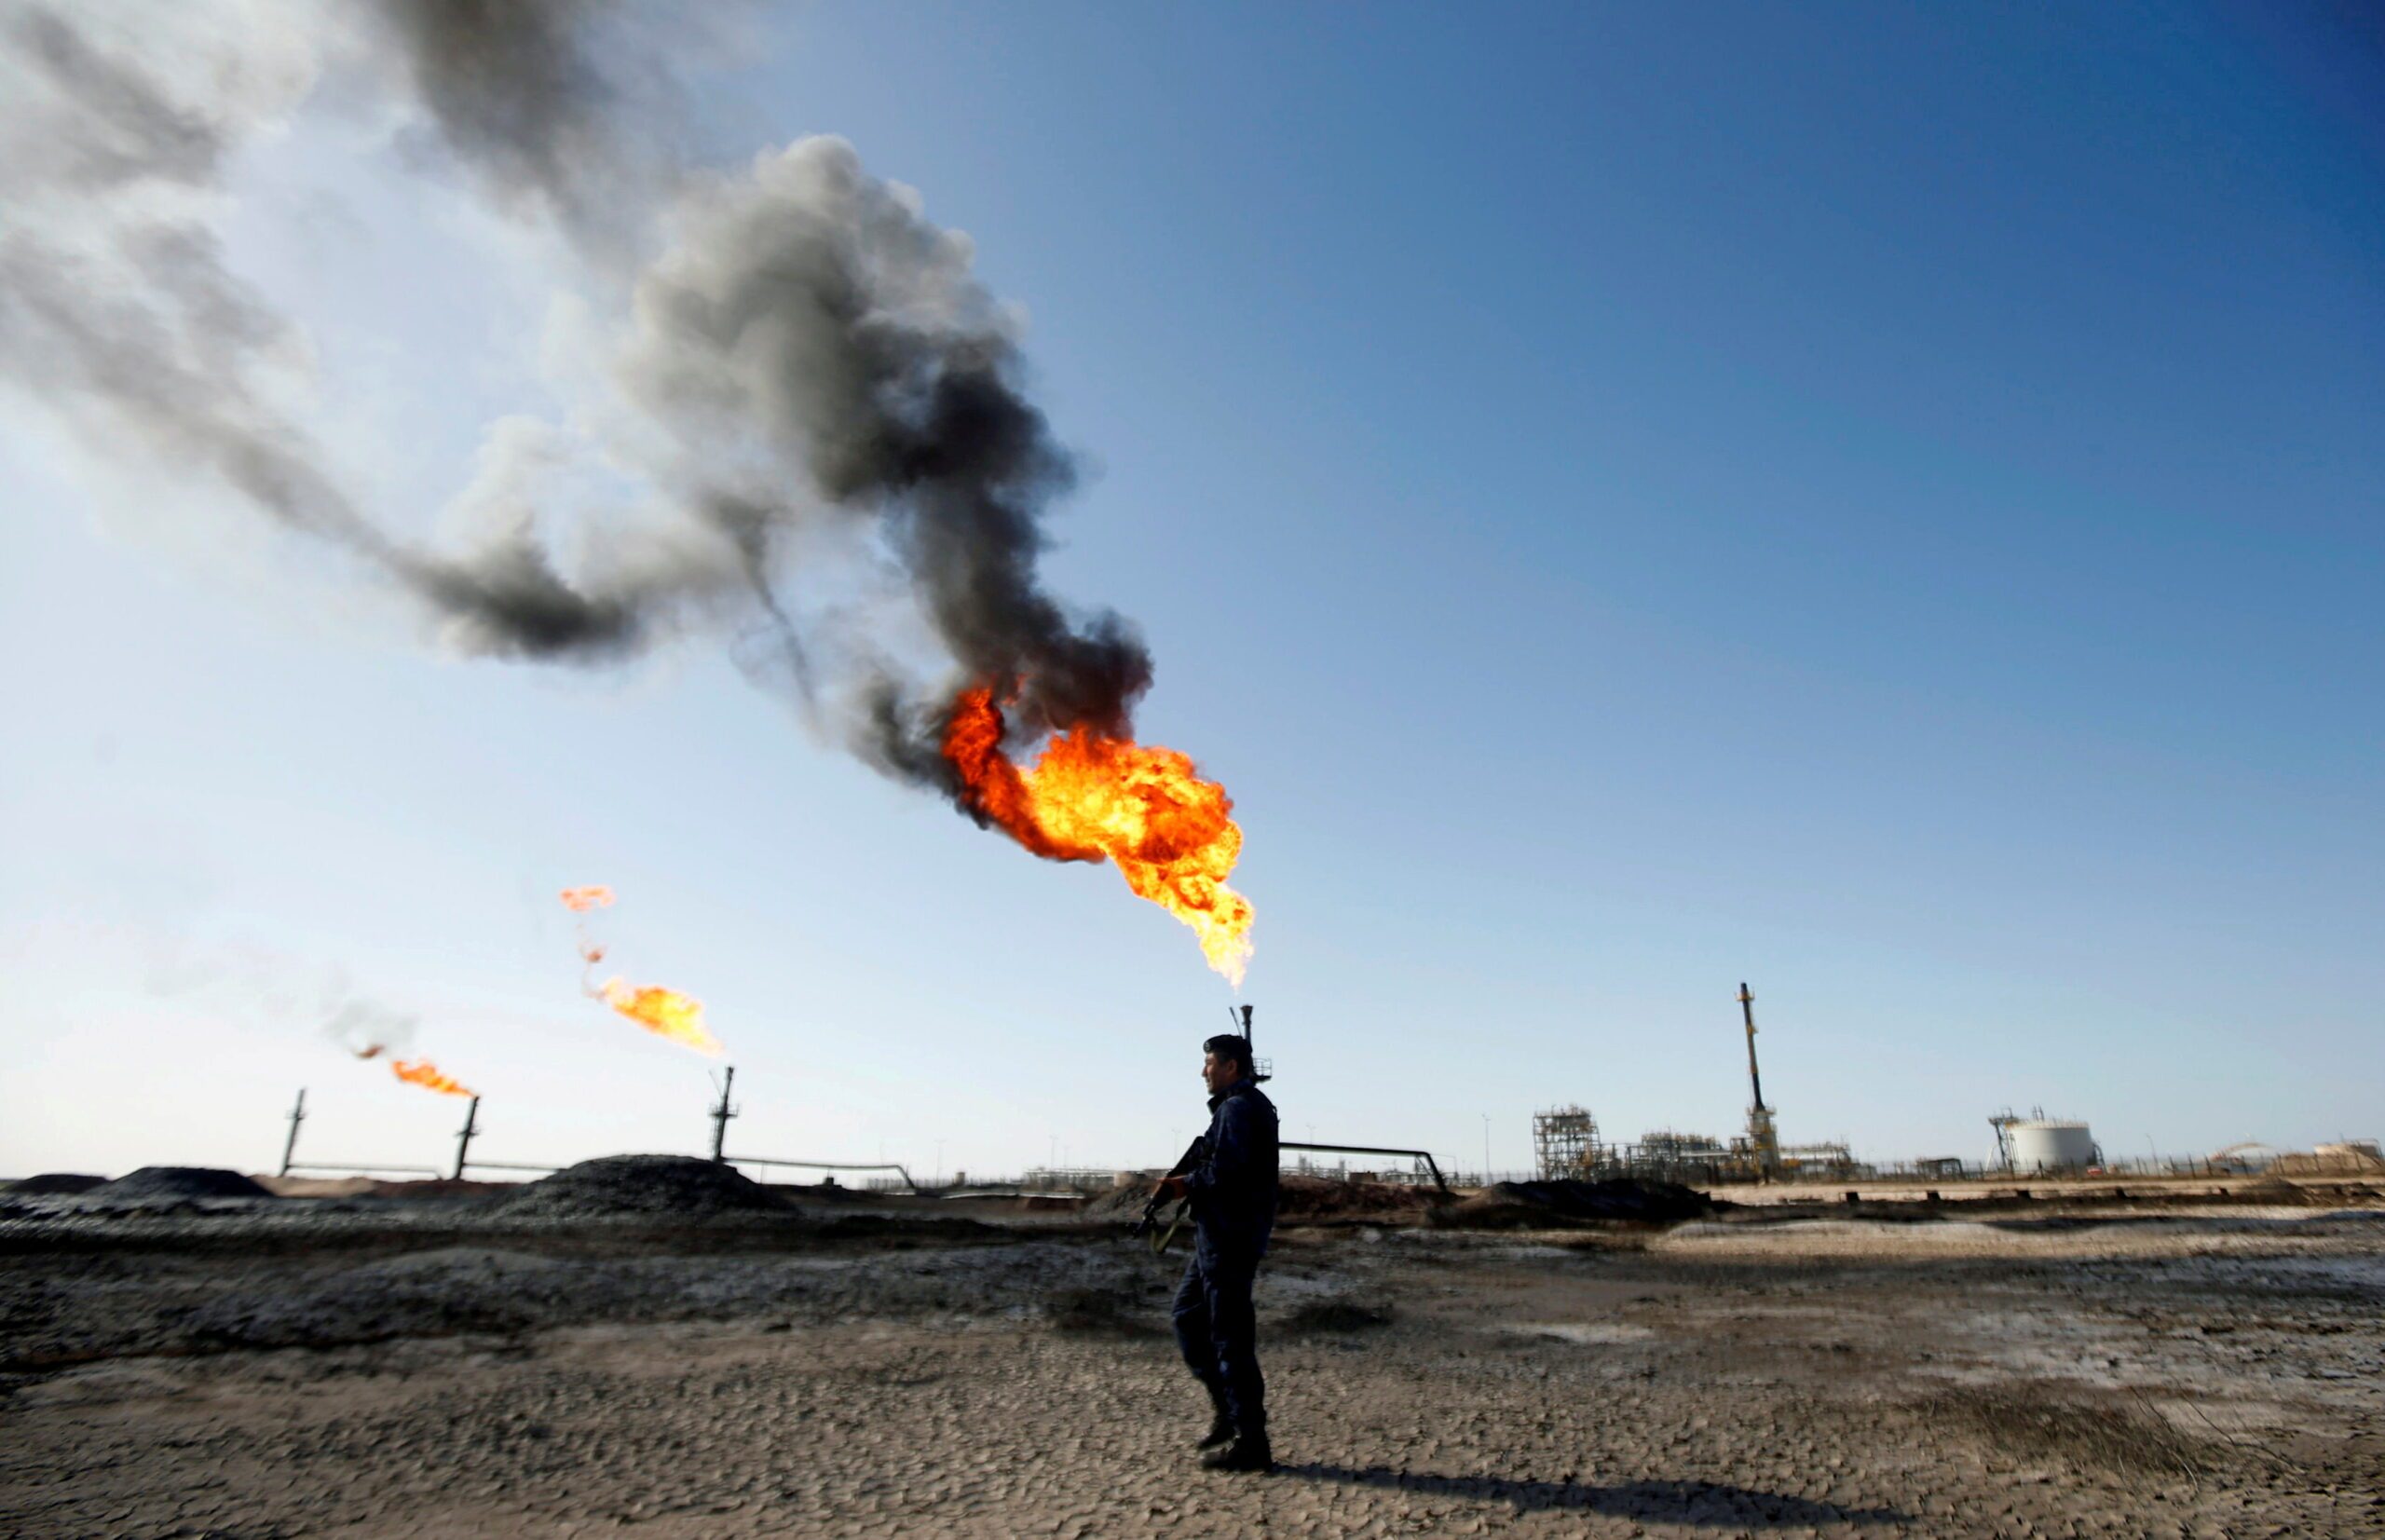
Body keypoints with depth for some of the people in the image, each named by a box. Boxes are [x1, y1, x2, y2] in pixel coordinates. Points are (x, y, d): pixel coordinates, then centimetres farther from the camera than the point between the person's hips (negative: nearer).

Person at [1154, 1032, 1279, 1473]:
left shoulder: (1237, 1108, -15)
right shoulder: (1251, 1104, 17)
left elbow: (1224, 1171, -25)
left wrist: (1185, 1184, -10)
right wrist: (1189, 1182, 5)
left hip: (1229, 1238, -11)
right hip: (1222, 1235, 11)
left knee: (1231, 1337, -4)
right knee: (1188, 1317, 18)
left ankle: (1250, 1443, 4)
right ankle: (1229, 1412, 23)